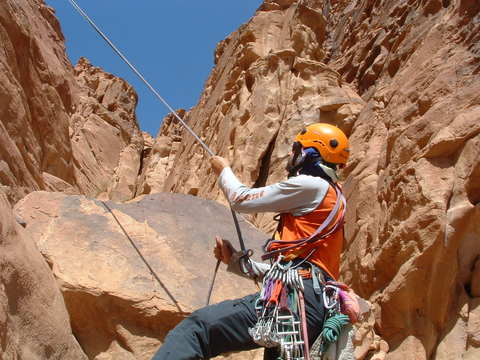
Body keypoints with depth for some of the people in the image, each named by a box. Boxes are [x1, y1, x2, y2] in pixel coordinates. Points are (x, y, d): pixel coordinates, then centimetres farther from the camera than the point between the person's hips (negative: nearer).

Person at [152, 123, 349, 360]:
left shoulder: (312, 185, 2)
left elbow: (241, 200, 6)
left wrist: (224, 170, 25)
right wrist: (236, 260, 24)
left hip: (295, 298, -10)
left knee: (195, 329, -20)